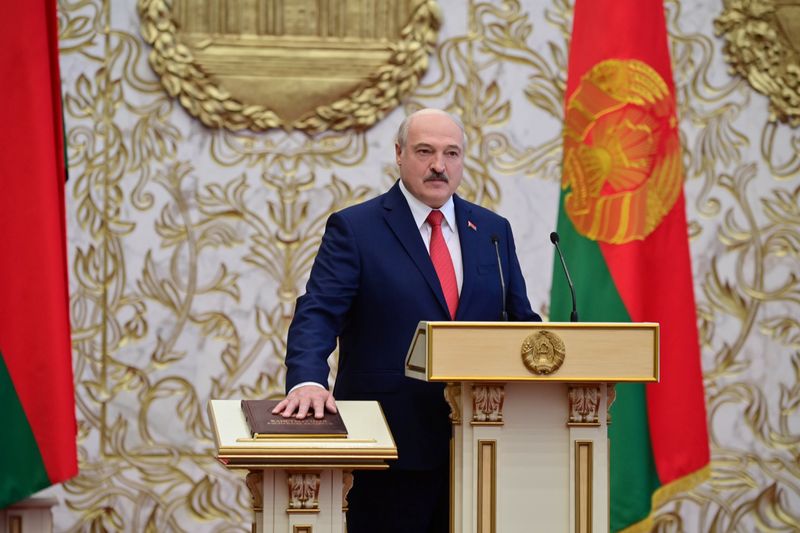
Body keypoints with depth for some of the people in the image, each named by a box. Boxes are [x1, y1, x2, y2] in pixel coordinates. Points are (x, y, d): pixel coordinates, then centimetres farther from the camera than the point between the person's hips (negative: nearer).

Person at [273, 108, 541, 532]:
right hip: (392, 444, -4)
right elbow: (317, 315, -11)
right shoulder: (354, 228, -1)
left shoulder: (492, 231, 13)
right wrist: (307, 381, -30)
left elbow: (520, 321, 15)